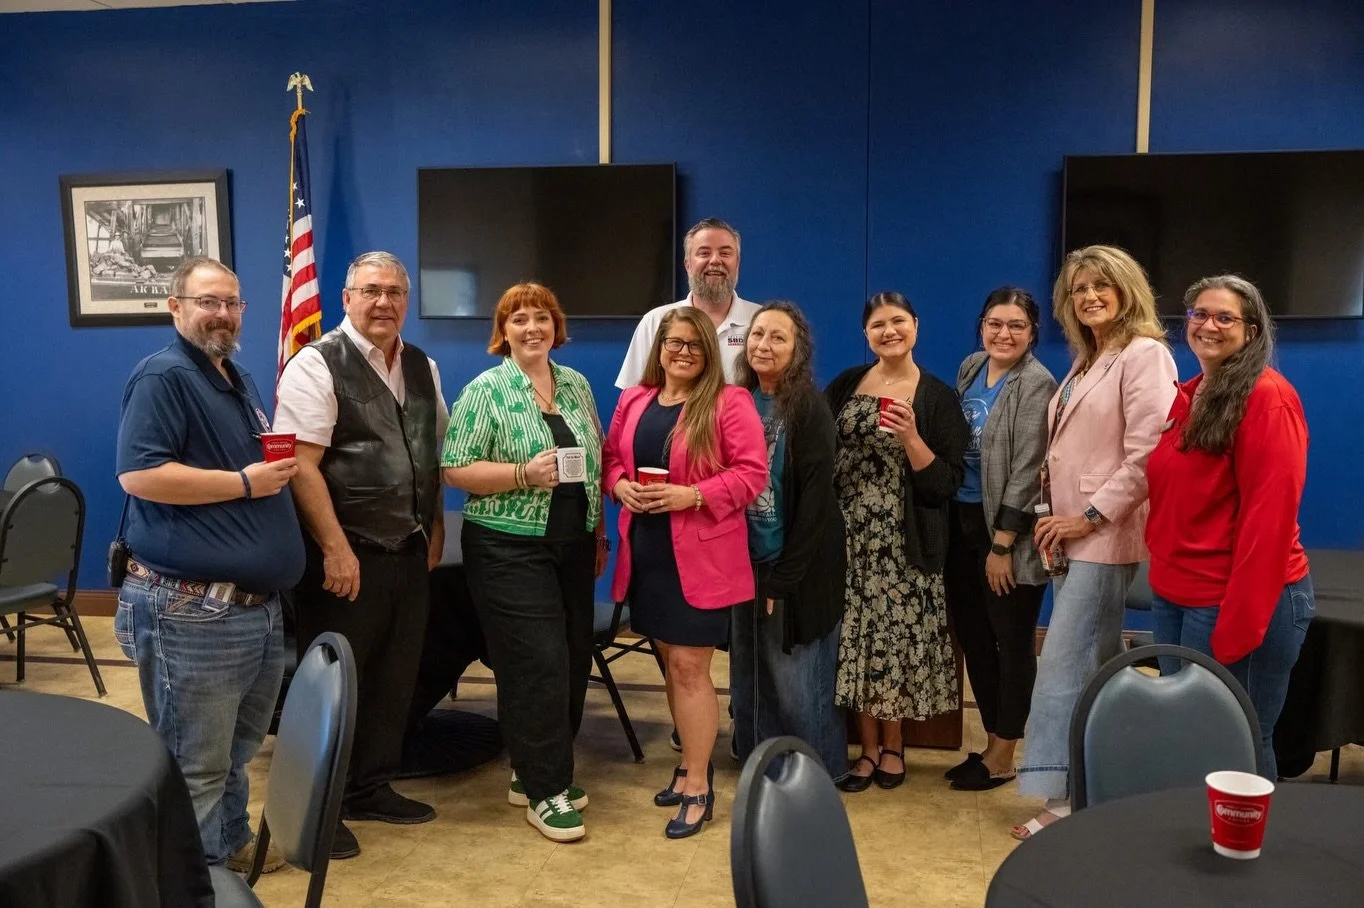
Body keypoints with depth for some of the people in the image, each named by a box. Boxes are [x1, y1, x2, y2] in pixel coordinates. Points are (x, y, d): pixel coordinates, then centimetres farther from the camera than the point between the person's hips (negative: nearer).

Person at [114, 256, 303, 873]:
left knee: (236, 750, 23)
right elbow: (138, 474, -23)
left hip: (257, 603, 10)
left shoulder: (238, 380, 18)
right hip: (193, 612, -9)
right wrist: (245, 483, -19)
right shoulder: (162, 376, -12)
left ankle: (231, 844, 40)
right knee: (195, 768, 3)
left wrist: (279, 467, 6)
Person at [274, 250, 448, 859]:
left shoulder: (423, 368, 10)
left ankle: (371, 789, 33)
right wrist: (337, 549, -19)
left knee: (395, 677, 16)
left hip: (410, 551, 7)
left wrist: (435, 530, 12)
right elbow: (302, 466, -17)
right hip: (345, 555, -7)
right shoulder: (318, 365, -11)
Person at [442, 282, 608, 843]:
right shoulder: (485, 391, -6)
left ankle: (535, 771, 27)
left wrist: (600, 533, 11)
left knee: (573, 663, 10)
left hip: (573, 547, 6)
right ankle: (543, 792, 8)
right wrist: (523, 474, -22)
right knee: (538, 665, -6)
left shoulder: (576, 385, 10)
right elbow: (456, 470, -11)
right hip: (510, 549, -6)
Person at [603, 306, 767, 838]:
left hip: (701, 556, -6)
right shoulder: (633, 401, 10)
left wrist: (692, 495, -22)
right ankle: (692, 762, 32)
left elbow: (752, 473, -13)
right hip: (646, 552, 6)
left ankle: (698, 786, 10)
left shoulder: (730, 403, -8)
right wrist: (620, 485, -5)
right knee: (670, 663, 15)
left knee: (689, 666, -2)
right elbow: (611, 458, 16)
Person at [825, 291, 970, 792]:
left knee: (897, 637, 4)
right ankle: (868, 746, 19)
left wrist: (910, 437, -20)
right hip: (848, 537, 3)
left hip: (903, 543, -2)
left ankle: (892, 743, 24)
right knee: (855, 637, 5)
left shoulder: (937, 397, -2)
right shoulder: (845, 384, 7)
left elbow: (945, 483, -7)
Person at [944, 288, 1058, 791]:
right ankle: (991, 742, 27)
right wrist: (950, 520, 12)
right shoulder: (969, 369, 9)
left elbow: (1027, 471, -16)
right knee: (971, 635, 12)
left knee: (1012, 641, 4)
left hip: (1008, 530, -7)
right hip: (962, 522, 7)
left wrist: (1002, 544, -17)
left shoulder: (1037, 385, -12)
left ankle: (1002, 756, 17)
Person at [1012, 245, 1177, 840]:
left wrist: (1091, 516, -16)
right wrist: (1057, 513, 6)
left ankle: (1064, 798, -3)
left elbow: (1147, 453, -18)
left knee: (1064, 667, -10)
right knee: (1100, 666, 13)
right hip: (1073, 534, 9)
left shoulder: (1144, 355, -10)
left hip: (1104, 537, -9)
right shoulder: (1087, 363, 18)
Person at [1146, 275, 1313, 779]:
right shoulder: (1185, 397, 11)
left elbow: (1269, 516, -20)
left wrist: (1238, 624, -21)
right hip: (1174, 595, 8)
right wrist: (1163, 572, 10)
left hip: (1240, 600, -8)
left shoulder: (1267, 397, -14)